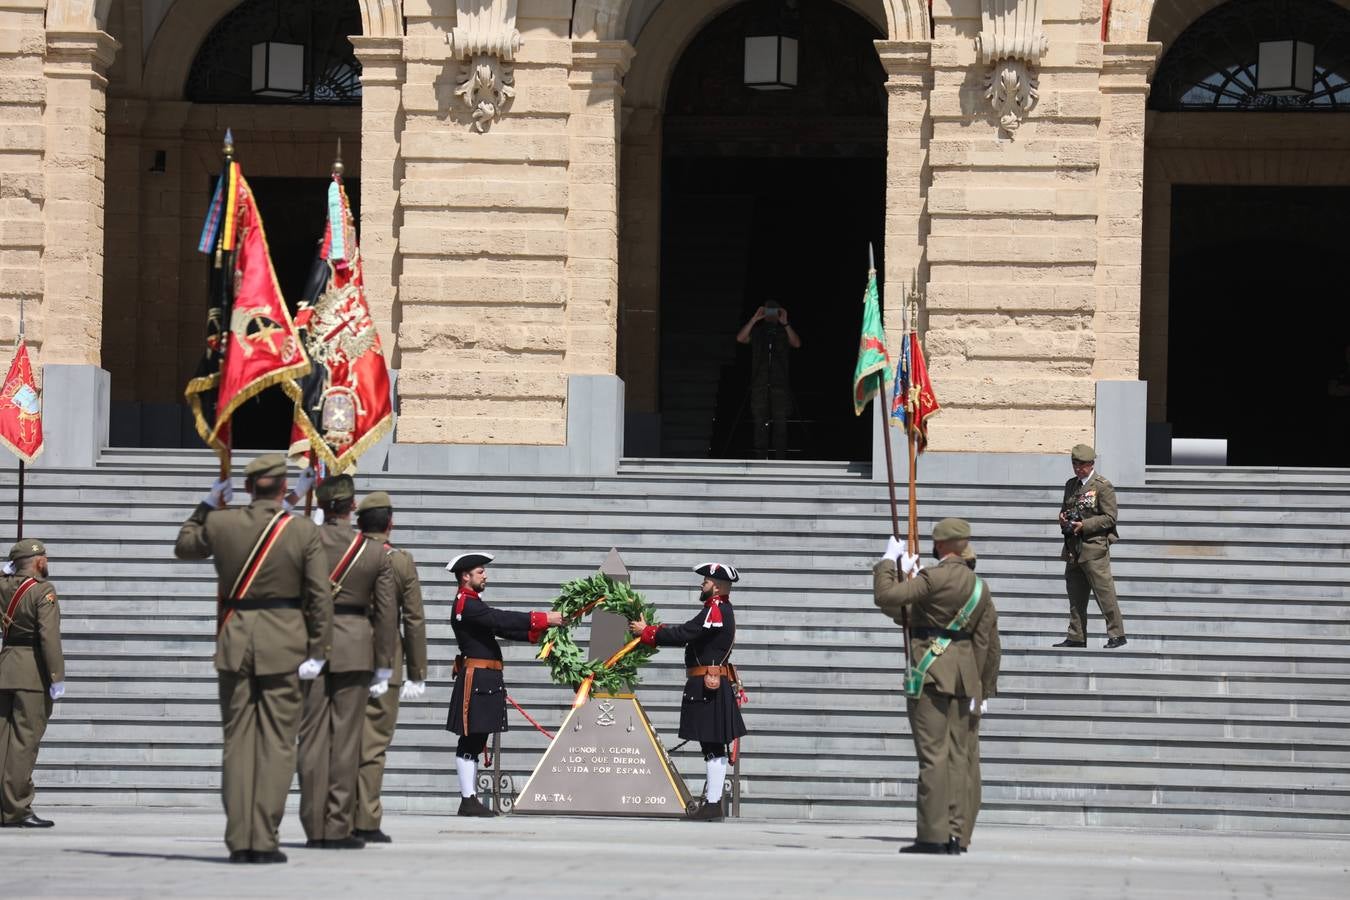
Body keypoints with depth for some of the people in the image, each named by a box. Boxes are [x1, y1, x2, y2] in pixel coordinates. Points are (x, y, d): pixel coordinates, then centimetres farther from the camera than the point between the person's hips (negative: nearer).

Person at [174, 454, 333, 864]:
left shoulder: (221, 524, -1)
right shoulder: (303, 531, -6)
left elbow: (184, 546, 20)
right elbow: (320, 595, -8)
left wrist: (207, 505, 27)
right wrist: (317, 652, -5)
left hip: (234, 642, 2)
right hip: (283, 644, -2)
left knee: (237, 741, 9)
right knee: (276, 742, 2)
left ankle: (239, 841, 6)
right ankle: (264, 841, -3)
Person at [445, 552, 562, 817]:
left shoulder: (473, 604, 21)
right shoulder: (465, 604, -11)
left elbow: (501, 628, 18)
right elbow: (501, 619, -21)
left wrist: (536, 632, 5)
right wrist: (542, 619, -21)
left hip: (485, 681, 10)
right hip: (475, 679, -10)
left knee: (475, 741, 10)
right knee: (470, 740, -8)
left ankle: (471, 800, 12)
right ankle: (468, 800, -9)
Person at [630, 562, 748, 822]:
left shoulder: (715, 611, -15)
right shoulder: (722, 610, 19)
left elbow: (683, 635, -20)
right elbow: (688, 636, 18)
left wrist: (646, 632, -9)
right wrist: (654, 631, 8)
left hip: (708, 687, -11)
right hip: (715, 686, 11)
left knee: (713, 747, -9)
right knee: (713, 746, 12)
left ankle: (713, 804, -10)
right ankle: (712, 799, 17)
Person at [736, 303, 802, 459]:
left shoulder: (784, 332, 13)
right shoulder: (756, 331, 14)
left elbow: (796, 344, -5)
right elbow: (740, 338, -3)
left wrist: (785, 324, -13)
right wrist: (754, 319, -9)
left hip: (780, 383, 0)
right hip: (759, 383, 1)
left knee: (780, 423, -4)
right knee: (760, 422, -1)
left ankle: (780, 459, -3)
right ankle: (761, 459, 0)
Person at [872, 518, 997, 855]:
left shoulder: (934, 578, -13)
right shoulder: (979, 585, 11)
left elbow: (885, 597, -17)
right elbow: (981, 637, 14)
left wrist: (889, 560, -1)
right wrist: (977, 688, 18)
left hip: (931, 672, -7)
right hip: (964, 674, 7)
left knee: (933, 755, -8)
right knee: (957, 755, 8)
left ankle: (933, 837, -9)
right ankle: (954, 835, 7)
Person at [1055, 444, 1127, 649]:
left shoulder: (1103, 486, -7)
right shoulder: (1071, 485, 16)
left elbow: (1109, 517, -10)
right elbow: (1064, 508, 28)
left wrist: (1084, 525, -17)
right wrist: (1063, 517, 4)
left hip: (1094, 547, -7)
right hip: (1073, 548, 8)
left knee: (1104, 592, -8)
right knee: (1075, 595, 10)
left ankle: (1117, 635, -4)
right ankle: (1076, 638, 15)